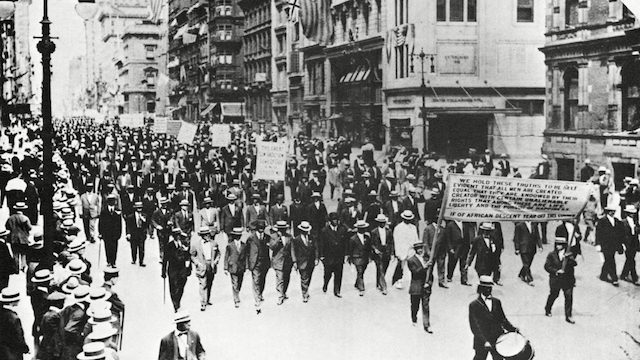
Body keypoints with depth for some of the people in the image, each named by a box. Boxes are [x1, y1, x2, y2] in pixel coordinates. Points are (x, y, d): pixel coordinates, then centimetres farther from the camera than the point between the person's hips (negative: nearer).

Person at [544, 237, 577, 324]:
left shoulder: (569, 254, 0)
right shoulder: (552, 255, -4)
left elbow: (574, 264, -14)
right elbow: (547, 266, -6)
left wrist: (569, 258, -32)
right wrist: (556, 271, -18)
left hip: (568, 280, 1)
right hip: (555, 279, -1)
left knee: (569, 296, -4)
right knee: (553, 295, 13)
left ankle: (568, 316, 4)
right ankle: (547, 309, 40)